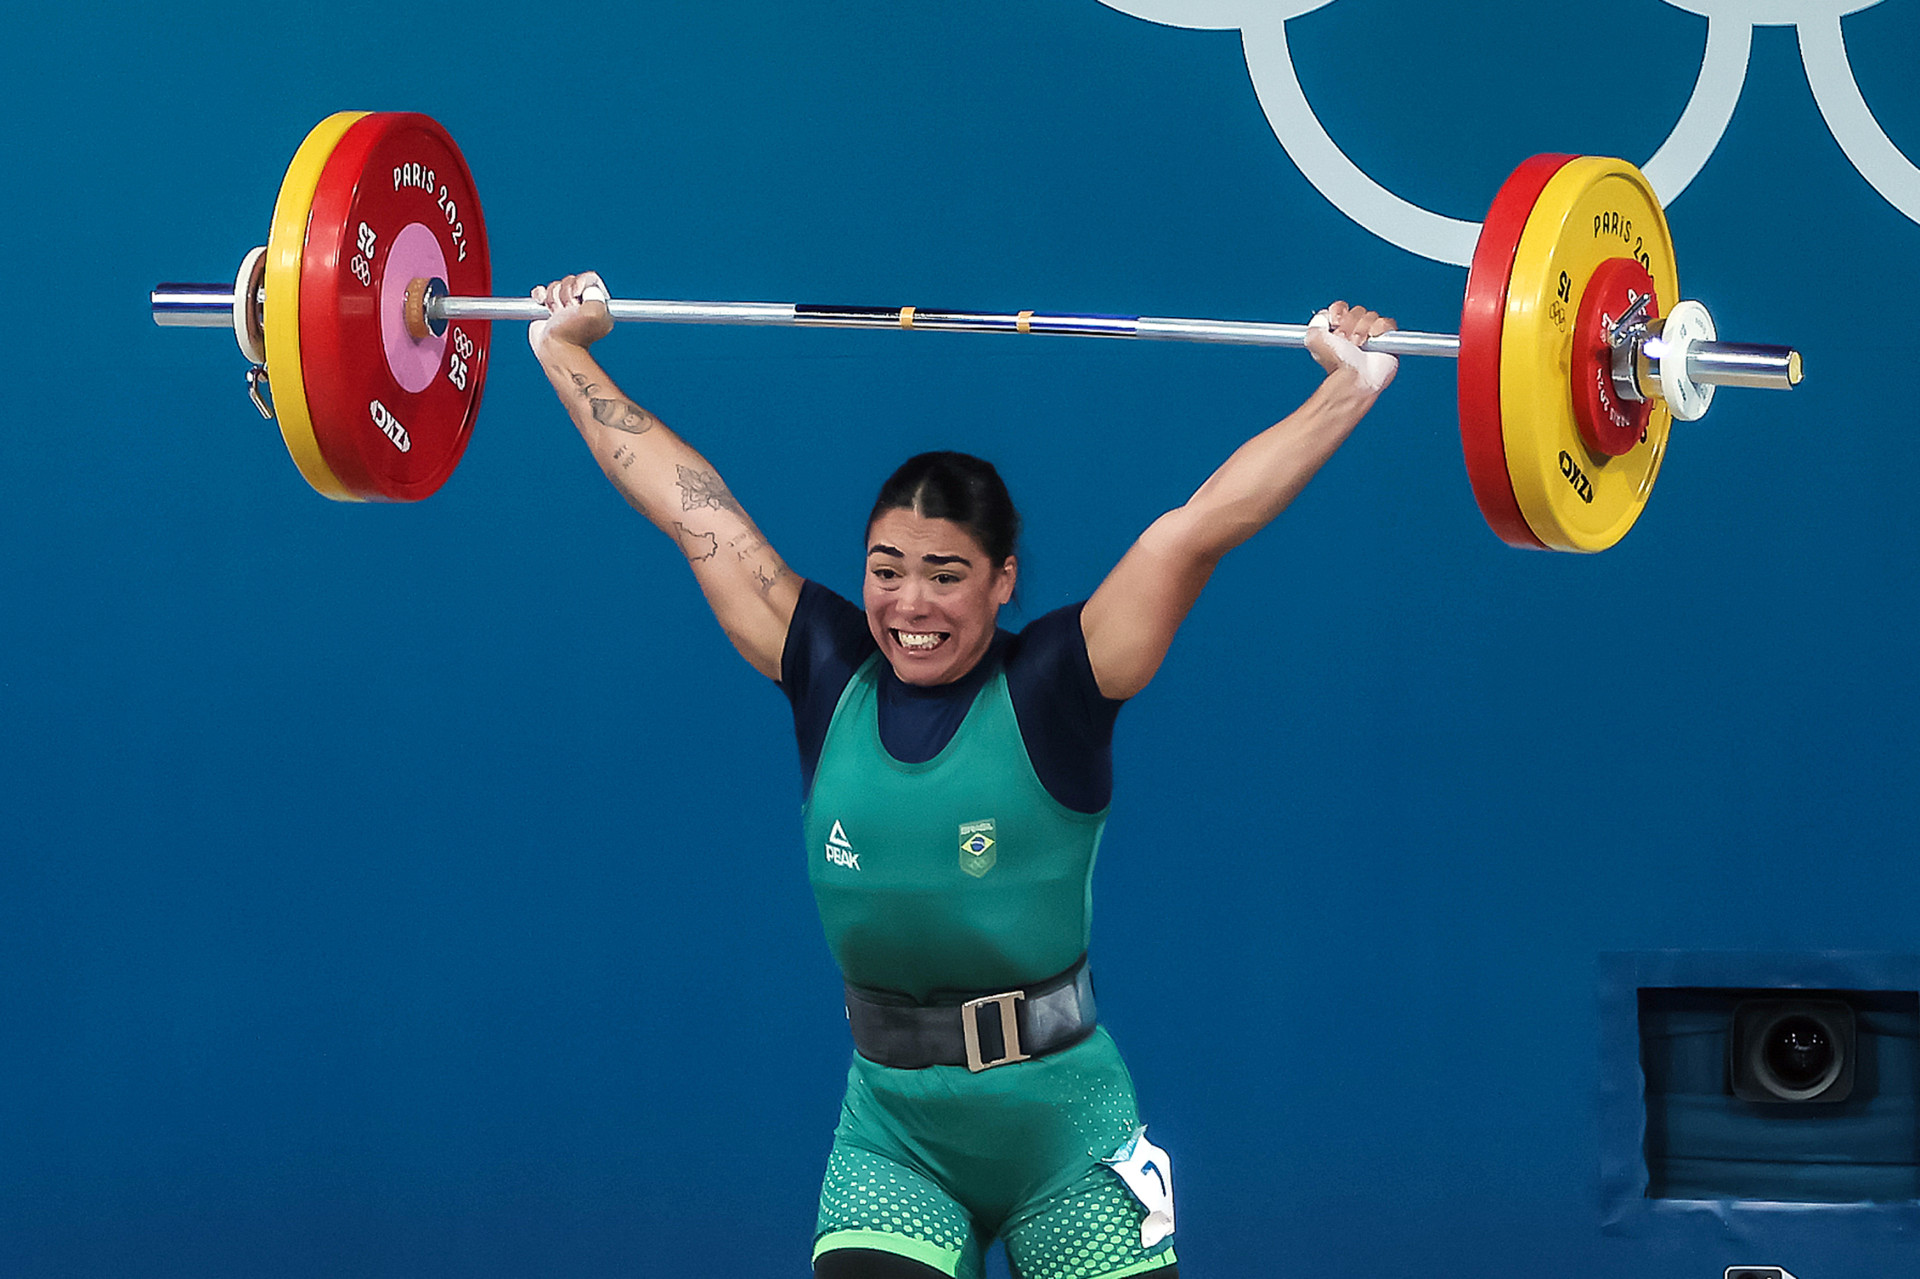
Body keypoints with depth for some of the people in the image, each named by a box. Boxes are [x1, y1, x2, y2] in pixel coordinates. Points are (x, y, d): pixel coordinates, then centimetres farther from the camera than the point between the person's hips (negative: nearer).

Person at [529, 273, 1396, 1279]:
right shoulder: (829, 677, 1)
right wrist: (562, 350, 13)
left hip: (1067, 1138, -2)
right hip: (891, 1135, 2)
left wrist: (1349, 386, -17)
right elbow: (689, 507, 7)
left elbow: (1202, 526, -12)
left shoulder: (1052, 689, -7)